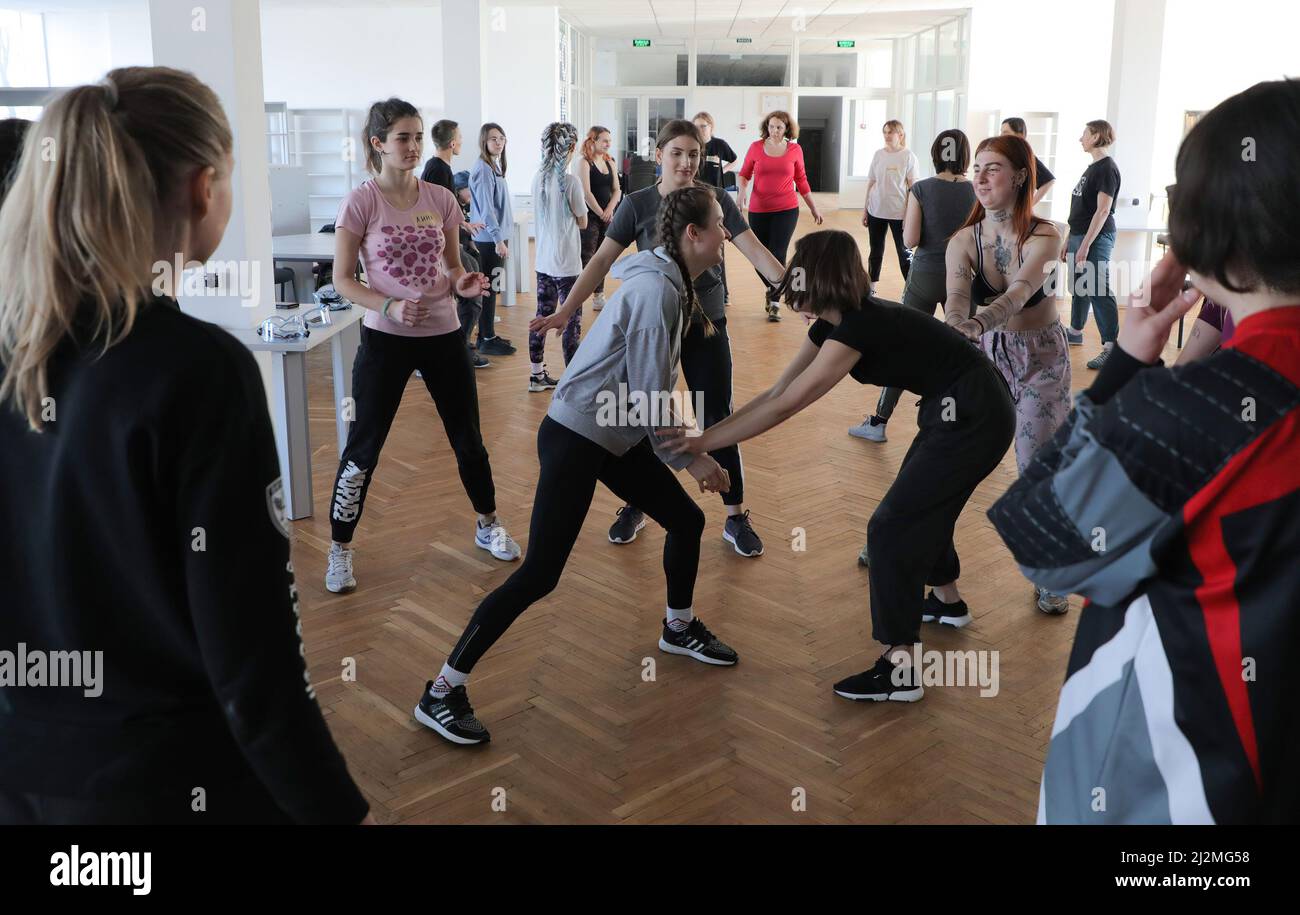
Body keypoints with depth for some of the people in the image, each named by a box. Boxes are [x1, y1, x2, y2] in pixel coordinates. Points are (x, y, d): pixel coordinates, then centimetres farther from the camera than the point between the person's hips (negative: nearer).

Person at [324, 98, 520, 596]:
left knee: (468, 437, 13)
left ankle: (488, 525, 34)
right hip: (386, 339, -3)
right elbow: (342, 280, -8)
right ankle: (340, 548, 20)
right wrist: (389, 307, -23)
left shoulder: (441, 199, 0)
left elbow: (453, 268, 9)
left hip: (443, 334, 3)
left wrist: (463, 283, -14)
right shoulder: (361, 203, -10)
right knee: (364, 446, 3)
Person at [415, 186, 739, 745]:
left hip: (619, 437, 10)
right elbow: (649, 395, -21)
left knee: (686, 520, 17)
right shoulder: (656, 289, -21)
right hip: (574, 438, -10)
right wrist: (690, 459, -12)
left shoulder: (673, 283, 9)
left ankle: (679, 628, 43)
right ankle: (441, 693, -3)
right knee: (539, 573, -12)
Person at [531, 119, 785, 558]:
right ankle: (635, 507, 27)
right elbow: (601, 261, -7)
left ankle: (736, 518, 13)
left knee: (717, 420, 2)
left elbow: (756, 252, -12)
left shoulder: (717, 201, -5)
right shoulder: (637, 204, -6)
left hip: (705, 325, 0)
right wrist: (565, 312, -15)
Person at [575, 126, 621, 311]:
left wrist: (609, 211, -7)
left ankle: (599, 298, 18)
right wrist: (601, 213, -11)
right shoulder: (583, 163, -8)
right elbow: (586, 193, -14)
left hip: (607, 218, 7)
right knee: (586, 258, -8)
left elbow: (617, 190, 9)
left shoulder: (610, 162, 13)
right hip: (589, 217, -7)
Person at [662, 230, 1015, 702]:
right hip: (955, 411, 10)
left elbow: (782, 409, -26)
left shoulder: (858, 327, -25)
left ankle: (900, 672, -3)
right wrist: (707, 434, -2)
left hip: (974, 419, -10)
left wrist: (703, 441, -22)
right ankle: (947, 601, 50)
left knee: (892, 526, -8)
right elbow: (775, 393, 4)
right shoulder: (832, 324, 4)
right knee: (920, 504, 26)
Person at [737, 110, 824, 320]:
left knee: (777, 255, -10)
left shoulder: (795, 150, 2)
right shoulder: (756, 147, 0)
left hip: (786, 210, -1)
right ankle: (771, 289, 36)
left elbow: (801, 180, 10)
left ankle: (774, 303, 0)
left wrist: (814, 208, 13)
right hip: (758, 210, 1)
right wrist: (742, 192, -13)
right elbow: (744, 174, 7)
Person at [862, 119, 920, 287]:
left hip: (899, 213, -4)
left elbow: (913, 188, -7)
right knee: (875, 251, 12)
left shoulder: (908, 156, -7)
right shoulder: (878, 154, 5)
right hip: (876, 212, 4)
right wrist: (865, 209, 10)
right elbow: (871, 183, 10)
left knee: (903, 252, 2)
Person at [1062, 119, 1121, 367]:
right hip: (1079, 235, 10)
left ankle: (1111, 347, -12)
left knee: (1099, 291, -12)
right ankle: (1075, 332, 35)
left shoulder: (1107, 169, -13)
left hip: (1096, 238, -10)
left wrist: (1085, 245, -23)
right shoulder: (1092, 168, 16)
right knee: (1079, 287, 19)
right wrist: (1069, 241, 19)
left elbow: (1103, 210, -19)